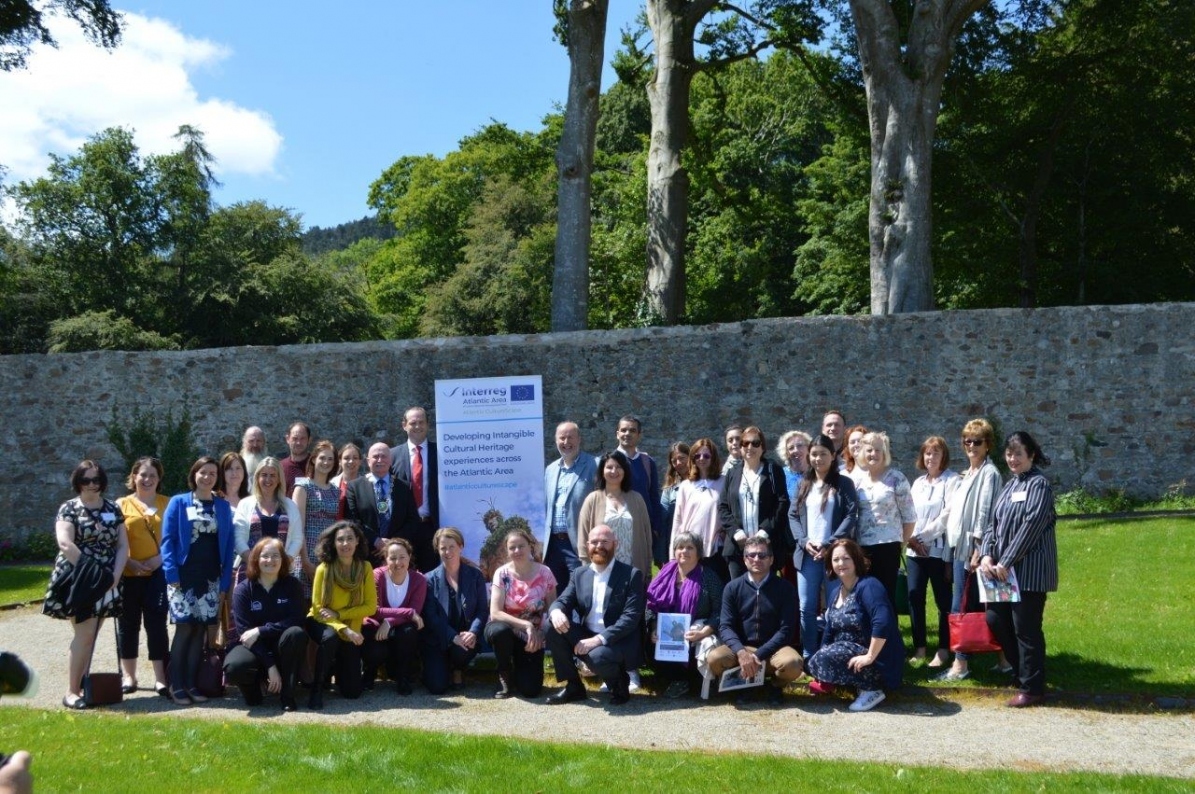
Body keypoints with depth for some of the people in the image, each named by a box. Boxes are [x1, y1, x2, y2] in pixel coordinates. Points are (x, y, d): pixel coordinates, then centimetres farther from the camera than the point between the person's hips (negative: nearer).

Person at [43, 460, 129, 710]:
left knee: (90, 636, 7)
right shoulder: (69, 508, -2)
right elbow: (65, 543, -15)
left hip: (106, 582, 5)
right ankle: (71, 691, -3)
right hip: (79, 581, -5)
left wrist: (115, 575, -7)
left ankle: (83, 686, 13)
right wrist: (90, 571, -20)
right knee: (85, 635, -10)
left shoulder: (113, 509, 12)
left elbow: (123, 546, 8)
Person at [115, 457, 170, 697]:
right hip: (129, 574, 0)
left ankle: (160, 677, 3)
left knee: (157, 623, -2)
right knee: (128, 624, 8)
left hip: (158, 573, 0)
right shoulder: (121, 505, 6)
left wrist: (160, 558, -10)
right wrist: (130, 563, -11)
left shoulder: (167, 504, 8)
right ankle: (128, 675, 20)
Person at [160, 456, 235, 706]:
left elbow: (227, 546, 8)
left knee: (200, 630, 3)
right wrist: (172, 575, -12)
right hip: (184, 577, -3)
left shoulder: (223, 507, 9)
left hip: (211, 579, 3)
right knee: (184, 628, -7)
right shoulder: (178, 503, 2)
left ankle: (191, 683, 11)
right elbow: (167, 540, -3)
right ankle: (176, 685, 2)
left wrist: (225, 582, 2)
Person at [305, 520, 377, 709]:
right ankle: (317, 689, -19)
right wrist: (343, 629, -29)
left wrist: (338, 614, -23)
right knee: (330, 637, -40)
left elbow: (371, 607, -12)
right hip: (321, 623, -2)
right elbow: (318, 608, -16)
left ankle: (338, 665, 34)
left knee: (352, 691, 0)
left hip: (351, 630, 3)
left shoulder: (365, 567, -11)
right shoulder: (324, 569, -18)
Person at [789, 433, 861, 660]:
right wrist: (804, 541, -7)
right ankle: (809, 656, 11)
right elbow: (793, 516, 11)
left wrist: (829, 544, -14)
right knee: (807, 608, 2)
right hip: (807, 554, 3)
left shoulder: (844, 483, 3)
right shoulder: (804, 484, 15)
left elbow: (851, 516, -6)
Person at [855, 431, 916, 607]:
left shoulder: (896, 479, -2)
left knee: (886, 596, -1)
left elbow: (909, 516, -1)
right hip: (862, 547, 4)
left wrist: (901, 542, 2)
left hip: (888, 546, -4)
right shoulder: (858, 481, 10)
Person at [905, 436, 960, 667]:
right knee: (914, 597, 3)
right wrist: (911, 538, -3)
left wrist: (923, 536, -11)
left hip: (939, 550, -6)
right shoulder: (918, 483, 17)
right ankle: (919, 647, 12)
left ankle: (943, 649, 10)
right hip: (915, 550, 6)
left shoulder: (953, 481, -4)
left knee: (943, 600, 2)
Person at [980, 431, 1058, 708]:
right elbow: (995, 523, 13)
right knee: (995, 620, 10)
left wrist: (1005, 562, -16)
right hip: (1003, 569, 8)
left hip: (1029, 570, -8)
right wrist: (987, 555, -3)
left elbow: (1031, 527, -17)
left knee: (1025, 628, -2)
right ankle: (1022, 672, 28)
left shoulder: (1039, 484, -10)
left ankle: (1031, 687, 10)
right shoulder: (1009, 485, 15)